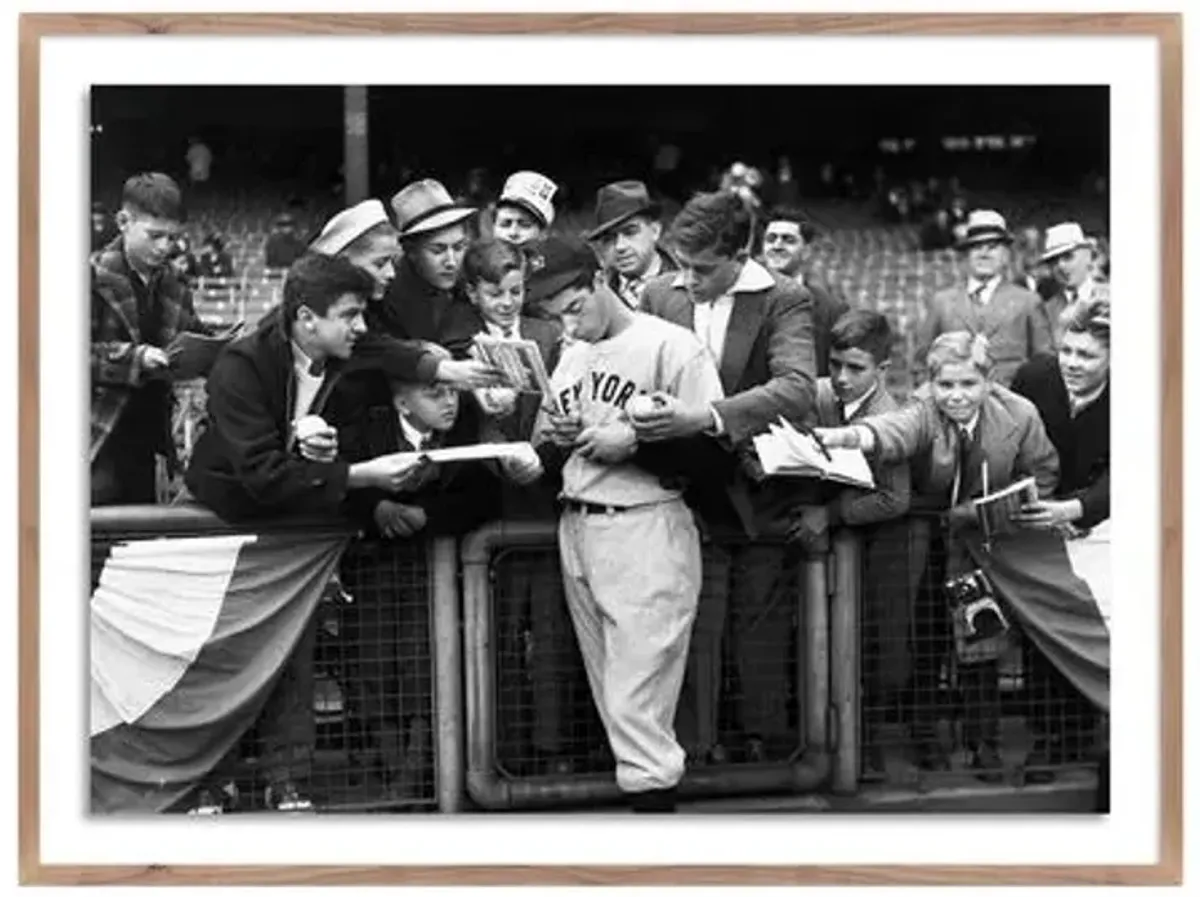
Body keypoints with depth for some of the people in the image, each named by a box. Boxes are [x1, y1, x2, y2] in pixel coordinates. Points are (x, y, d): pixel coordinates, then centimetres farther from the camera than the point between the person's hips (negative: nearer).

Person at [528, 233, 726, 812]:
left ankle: (653, 798, -9)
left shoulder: (670, 346, -6)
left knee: (636, 703, -12)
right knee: (611, 698, 9)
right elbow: (547, 458, 22)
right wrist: (550, 437, 1)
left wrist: (634, 440, -17)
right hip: (576, 531, 7)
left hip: (646, 530, -7)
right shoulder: (570, 357, 17)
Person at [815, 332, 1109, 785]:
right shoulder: (924, 415, -22)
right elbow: (894, 430, -47)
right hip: (925, 540, -1)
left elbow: (1042, 472, 5)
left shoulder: (1018, 415, -14)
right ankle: (923, 737, 17)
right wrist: (850, 435, -69)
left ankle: (984, 743, 12)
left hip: (987, 540, 1)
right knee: (926, 638, 1)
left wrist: (1019, 506, -12)